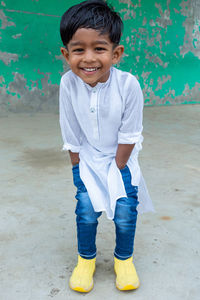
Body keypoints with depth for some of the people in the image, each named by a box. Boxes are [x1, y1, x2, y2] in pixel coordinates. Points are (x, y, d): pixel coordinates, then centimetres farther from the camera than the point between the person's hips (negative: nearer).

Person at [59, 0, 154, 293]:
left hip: (121, 158, -1)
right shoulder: (68, 83, -22)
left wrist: (117, 169, -12)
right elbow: (71, 136, -10)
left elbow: (129, 136, -16)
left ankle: (124, 259, 25)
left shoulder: (128, 84, -27)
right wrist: (78, 169, -5)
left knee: (125, 211, -3)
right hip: (87, 158, 1)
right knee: (86, 210, -3)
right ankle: (86, 259, 24)